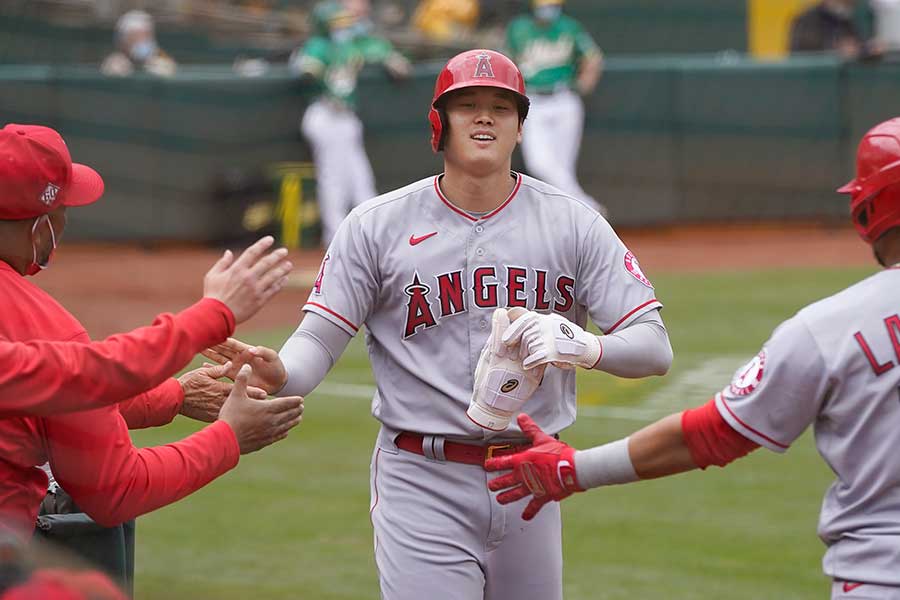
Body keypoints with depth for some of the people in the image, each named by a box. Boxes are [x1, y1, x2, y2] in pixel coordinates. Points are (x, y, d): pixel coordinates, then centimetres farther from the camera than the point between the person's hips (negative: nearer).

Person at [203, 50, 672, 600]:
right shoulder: (378, 225, 0)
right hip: (424, 484, -3)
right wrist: (279, 373, -28)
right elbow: (320, 338, -4)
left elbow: (655, 346, -4)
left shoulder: (574, 224, 2)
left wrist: (590, 347, -26)